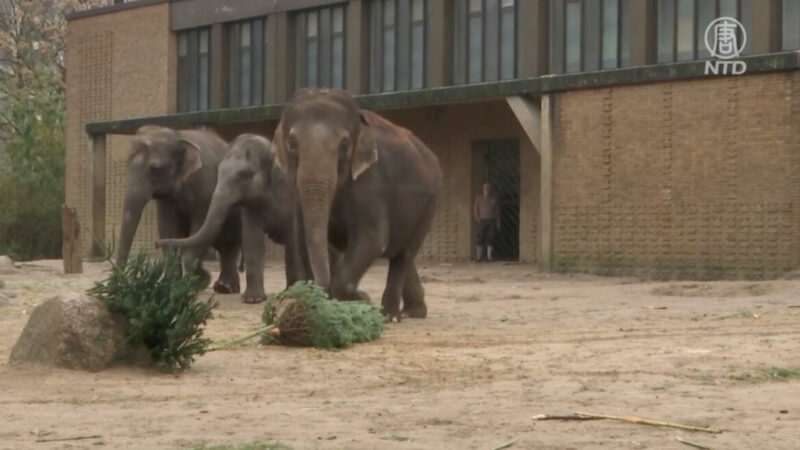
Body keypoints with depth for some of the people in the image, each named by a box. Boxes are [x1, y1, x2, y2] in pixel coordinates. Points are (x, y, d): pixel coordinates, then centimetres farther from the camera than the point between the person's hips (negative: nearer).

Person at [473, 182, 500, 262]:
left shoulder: (494, 198, 5)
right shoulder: (479, 198, 4)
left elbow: (497, 210, 8)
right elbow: (475, 209, 8)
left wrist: (498, 221, 4)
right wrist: (477, 218, -5)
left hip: (492, 221, 0)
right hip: (482, 220, 0)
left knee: (490, 239, -2)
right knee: (480, 238, -6)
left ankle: (489, 256, 3)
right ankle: (479, 256, -1)